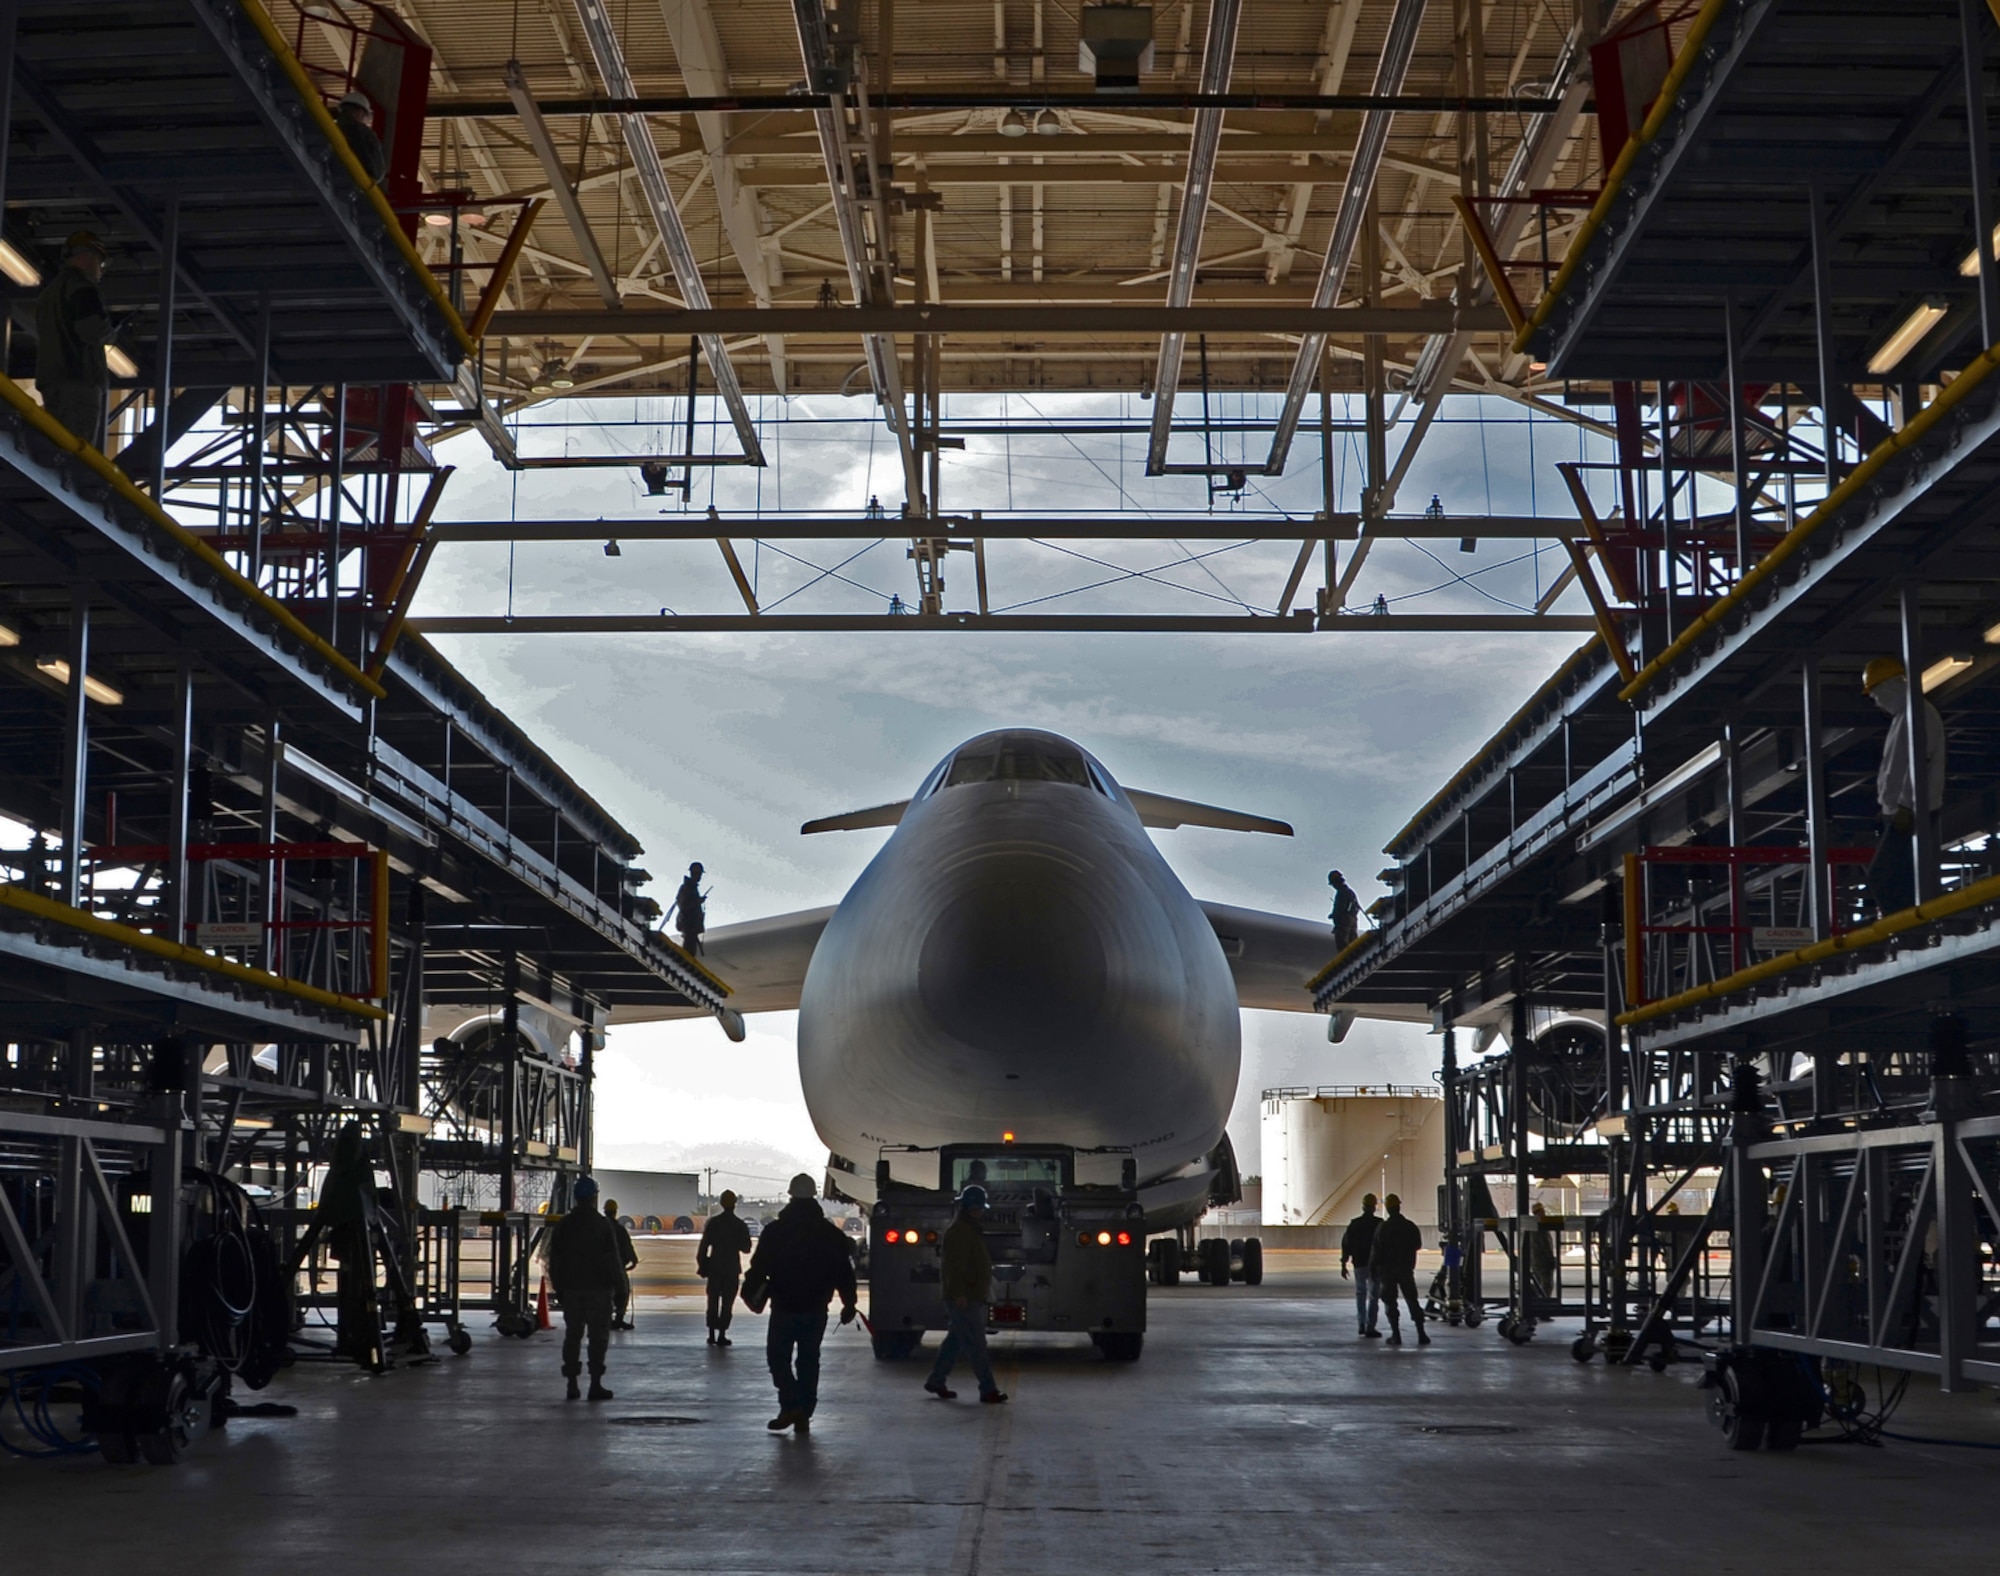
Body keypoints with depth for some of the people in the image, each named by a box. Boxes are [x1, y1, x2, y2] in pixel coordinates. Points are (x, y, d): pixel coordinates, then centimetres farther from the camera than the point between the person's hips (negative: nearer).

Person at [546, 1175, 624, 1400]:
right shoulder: (603, 1226, -8)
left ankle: (572, 1383, 7)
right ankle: (596, 1383, -3)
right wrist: (615, 1284, 1)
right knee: (598, 1335, 0)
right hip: (598, 1288, -4)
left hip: (571, 1289, 4)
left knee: (572, 1334, 9)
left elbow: (554, 1261, 8)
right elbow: (612, 1259, -9)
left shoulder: (562, 1226, 5)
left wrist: (558, 1288, 14)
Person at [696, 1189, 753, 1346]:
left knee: (713, 1302, 11)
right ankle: (721, 1335, -1)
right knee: (727, 1303, 3)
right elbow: (746, 1248, -1)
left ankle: (712, 1334, 12)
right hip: (732, 1269, -2)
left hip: (714, 1268, 2)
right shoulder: (740, 1225, -6)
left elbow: (704, 1245, -4)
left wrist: (702, 1265, 3)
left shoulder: (712, 1222, -2)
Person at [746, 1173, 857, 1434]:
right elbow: (844, 1274, 4)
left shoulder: (774, 1231, -8)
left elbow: (759, 1268, -5)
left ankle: (791, 1405, -8)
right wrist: (849, 1303, 13)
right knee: (809, 1359, 11)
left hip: (784, 1307, -3)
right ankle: (804, 1415, 11)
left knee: (778, 1356, 8)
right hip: (816, 1309, 3)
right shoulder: (832, 1234, 1)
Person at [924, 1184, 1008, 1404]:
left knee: (955, 1340, 15)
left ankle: (936, 1381, 22)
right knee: (976, 1344, -9)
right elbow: (954, 1265, -21)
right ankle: (988, 1389, -9)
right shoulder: (958, 1232, -13)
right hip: (964, 1298, -10)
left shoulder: (972, 1230, 19)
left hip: (972, 1297, 10)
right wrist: (958, 1293, -26)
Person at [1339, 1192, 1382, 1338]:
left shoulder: (1354, 1224, 0)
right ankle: (1370, 1327, -5)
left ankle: (1362, 1324, 15)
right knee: (1373, 1296, 2)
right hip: (1375, 1265, -3)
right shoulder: (1379, 1224, -6)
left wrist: (1344, 1264, 5)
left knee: (1360, 1293, 19)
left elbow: (1346, 1244, 0)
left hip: (1359, 1264, 3)